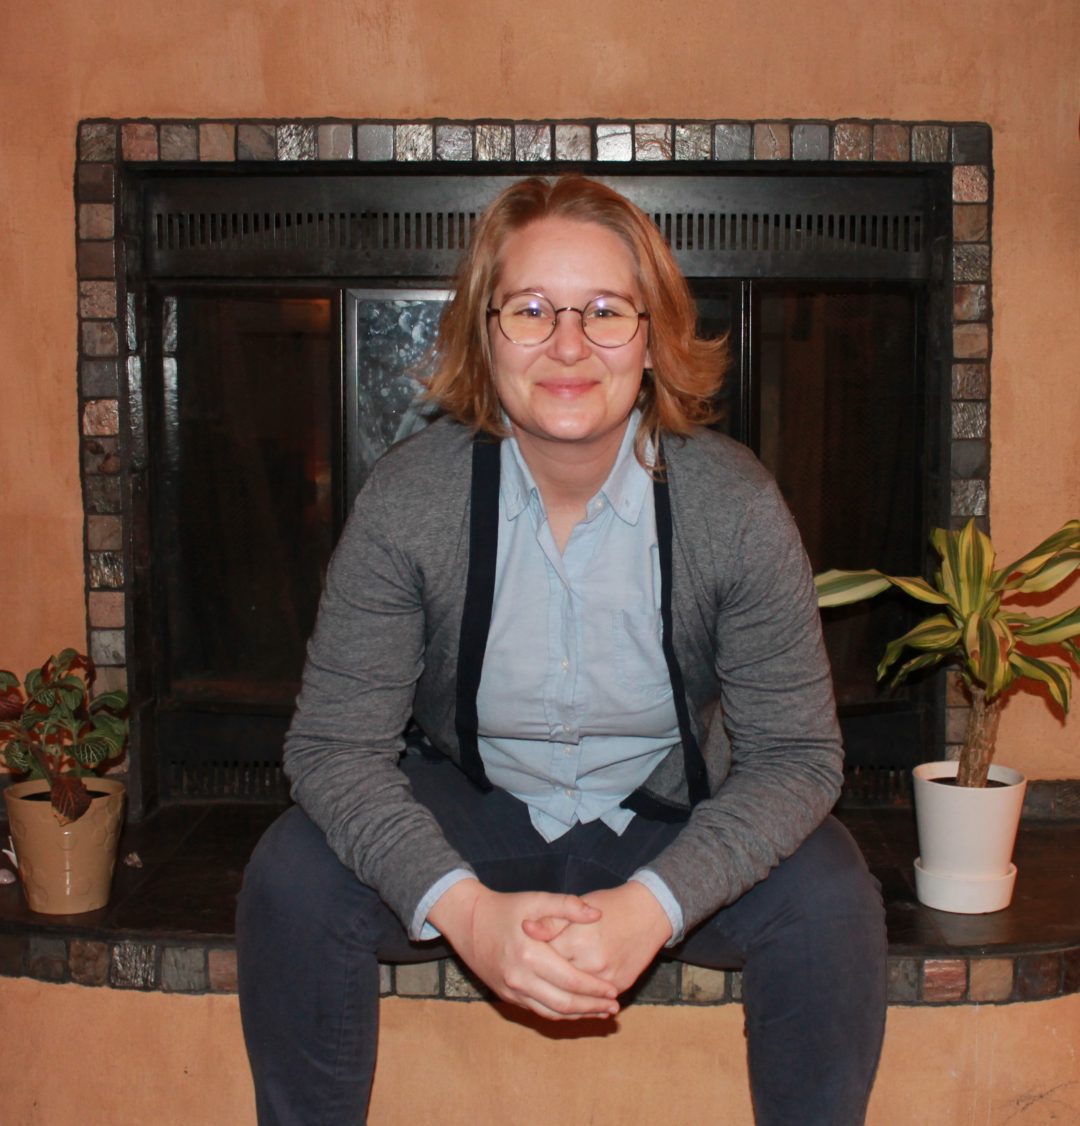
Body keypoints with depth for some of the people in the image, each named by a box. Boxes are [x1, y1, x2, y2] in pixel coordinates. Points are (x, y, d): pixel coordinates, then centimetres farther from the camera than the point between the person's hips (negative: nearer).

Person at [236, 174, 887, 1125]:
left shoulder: (733, 503, -18)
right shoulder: (410, 498, -17)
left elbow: (797, 752, -16)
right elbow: (334, 742, -16)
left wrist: (652, 906, -32)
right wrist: (462, 908, -33)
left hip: (672, 827, 0)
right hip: (472, 810, 1)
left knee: (829, 897, -26)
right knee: (293, 875, -24)